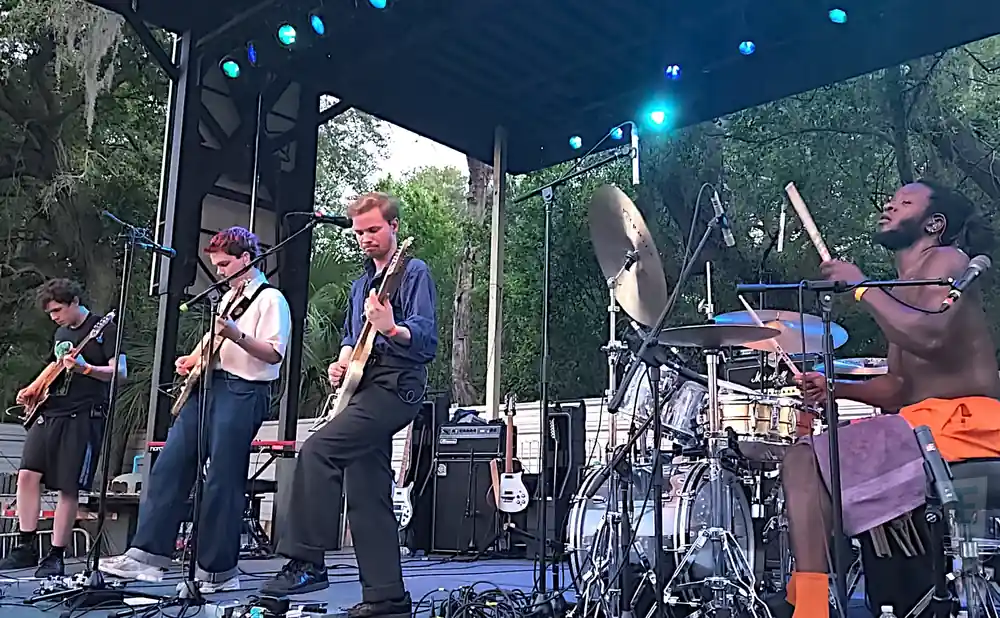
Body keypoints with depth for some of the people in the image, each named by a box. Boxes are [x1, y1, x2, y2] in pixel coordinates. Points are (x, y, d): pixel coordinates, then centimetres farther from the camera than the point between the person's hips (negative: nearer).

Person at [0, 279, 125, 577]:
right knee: (27, 474, -1)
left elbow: (120, 372, -12)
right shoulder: (62, 332, 18)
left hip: (84, 418, -7)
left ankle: (56, 556, 5)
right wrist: (33, 389, 13)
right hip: (49, 413, 7)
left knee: (69, 488, -4)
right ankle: (27, 547, 10)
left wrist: (85, 369, -26)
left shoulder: (104, 328, -5)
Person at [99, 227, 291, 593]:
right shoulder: (228, 296, 20)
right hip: (208, 385, 9)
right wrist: (192, 359, 14)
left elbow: (274, 354, -16)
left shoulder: (270, 299, -6)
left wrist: (235, 335, -28)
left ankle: (218, 571, 6)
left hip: (243, 392, -9)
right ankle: (148, 554, 8)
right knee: (169, 466, 3)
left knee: (223, 480, -5)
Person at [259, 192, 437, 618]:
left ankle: (305, 562, -18)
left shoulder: (413, 272, -3)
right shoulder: (361, 283, 22)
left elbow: (427, 339, -15)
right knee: (367, 496, 6)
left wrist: (391, 329, -34)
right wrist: (342, 361, 9)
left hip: (397, 385, -9)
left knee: (317, 450, -24)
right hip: (366, 389, 9)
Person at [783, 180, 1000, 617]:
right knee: (806, 455, 9)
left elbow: (932, 337, -25)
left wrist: (862, 288, -17)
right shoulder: (901, 291, 22)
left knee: (808, 459, -21)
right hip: (921, 421, 10)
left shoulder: (946, 259, -4)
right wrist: (836, 388, 7)